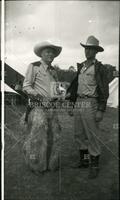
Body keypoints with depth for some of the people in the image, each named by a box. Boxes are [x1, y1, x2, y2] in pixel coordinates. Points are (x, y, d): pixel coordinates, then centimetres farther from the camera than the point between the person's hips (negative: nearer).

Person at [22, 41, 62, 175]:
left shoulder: (53, 71, 16)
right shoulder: (33, 66, -3)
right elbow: (26, 87, -7)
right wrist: (37, 95, -21)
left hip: (51, 107, 6)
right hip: (37, 107, -6)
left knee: (54, 136, 9)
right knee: (38, 135, -4)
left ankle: (51, 163, 26)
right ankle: (36, 166, 15)